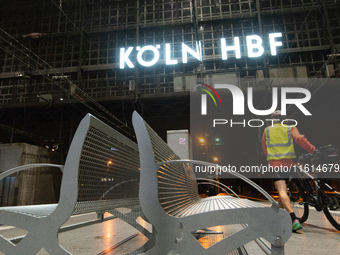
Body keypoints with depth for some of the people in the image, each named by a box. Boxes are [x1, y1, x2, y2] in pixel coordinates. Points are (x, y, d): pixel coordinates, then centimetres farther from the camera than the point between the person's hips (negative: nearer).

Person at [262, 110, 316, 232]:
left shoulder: (267, 130, 11)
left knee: (282, 191, -13)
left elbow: (264, 147, 16)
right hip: (288, 163, 2)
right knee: (283, 190, 19)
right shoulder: (290, 129, 8)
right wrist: (313, 150, -7)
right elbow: (300, 139, -10)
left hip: (275, 164, -2)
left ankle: (294, 220, -28)